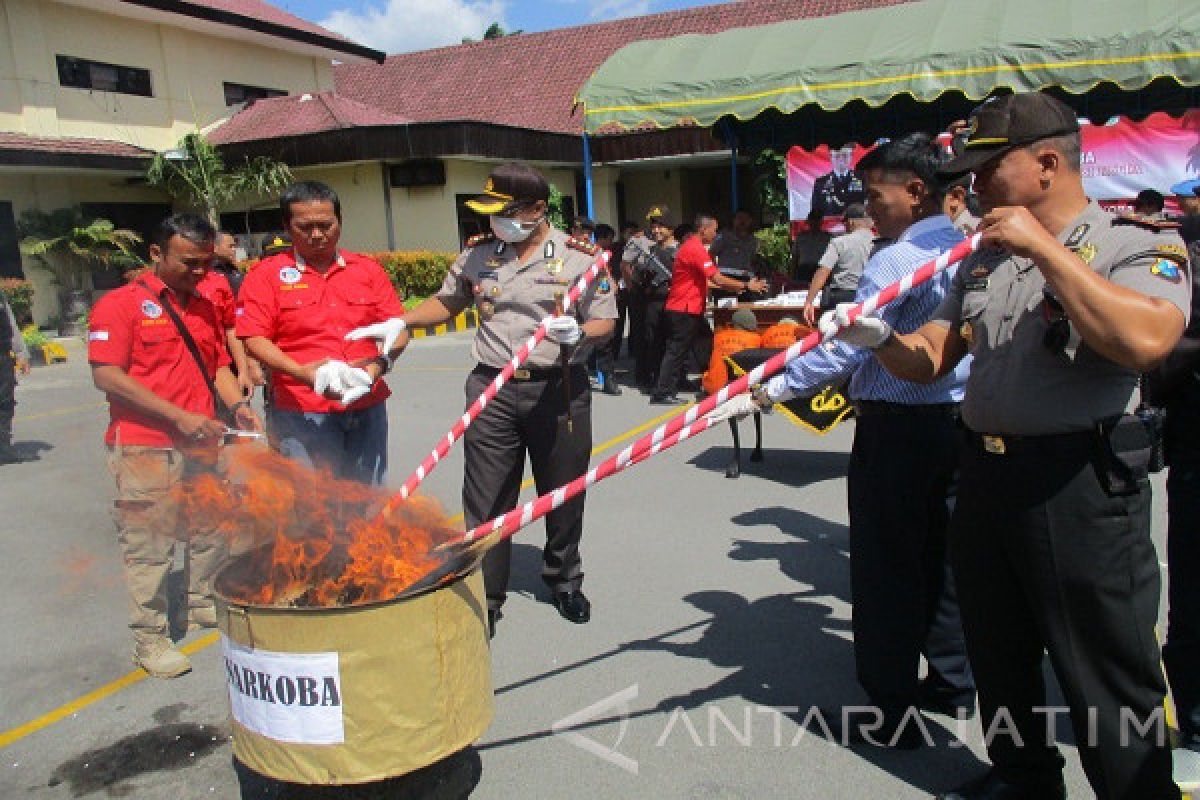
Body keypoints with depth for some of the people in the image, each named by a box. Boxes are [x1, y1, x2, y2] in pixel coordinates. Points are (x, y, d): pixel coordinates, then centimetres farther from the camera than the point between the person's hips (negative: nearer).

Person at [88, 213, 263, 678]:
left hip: (202, 445, 7)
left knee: (211, 533, 15)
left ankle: (204, 604, 34)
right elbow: (107, 375, -15)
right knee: (149, 548, 1)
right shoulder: (121, 304, -7)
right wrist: (178, 417, -19)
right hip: (146, 450, -6)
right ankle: (150, 639, 13)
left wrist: (237, 405, 0)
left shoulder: (204, 307, 14)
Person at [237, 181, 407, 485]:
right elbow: (254, 339, -4)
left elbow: (398, 328, 11)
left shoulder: (368, 270, 12)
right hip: (303, 414, -3)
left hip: (367, 408, 3)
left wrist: (379, 363, -9)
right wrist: (304, 373, -18)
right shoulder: (267, 275, 4)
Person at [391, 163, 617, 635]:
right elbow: (445, 302, 18)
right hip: (493, 390, 2)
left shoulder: (580, 256, -3)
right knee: (486, 500, 1)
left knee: (563, 495, 13)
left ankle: (564, 582, 35)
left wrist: (578, 332, -24)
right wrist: (399, 322, 3)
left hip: (560, 389, -1)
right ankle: (484, 596, 15)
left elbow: (605, 323, -2)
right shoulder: (478, 253, 6)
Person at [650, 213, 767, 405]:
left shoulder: (691, 247, 16)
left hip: (690, 309, 10)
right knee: (677, 351, -5)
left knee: (707, 345, 14)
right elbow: (717, 279, -21)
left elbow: (703, 281, 21)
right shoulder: (696, 249, -17)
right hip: (684, 310, -10)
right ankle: (662, 394, 1)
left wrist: (734, 287, 19)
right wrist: (746, 286, -13)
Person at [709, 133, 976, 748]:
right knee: (941, 553, 20)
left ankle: (889, 715, 11)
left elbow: (842, 351, -23)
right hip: (956, 420, 9)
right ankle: (951, 681, 35)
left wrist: (764, 393, -22)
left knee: (885, 569, 1)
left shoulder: (898, 259, -16)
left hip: (898, 427, -9)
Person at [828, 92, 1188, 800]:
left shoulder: (1139, 244, -6)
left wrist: (1046, 249, -23)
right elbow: (930, 360, 12)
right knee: (999, 655, 20)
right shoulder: (984, 261, 14)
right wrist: (882, 339, -9)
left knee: (1109, 679, 3)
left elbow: (1144, 340, -27)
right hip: (984, 473, 7)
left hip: (1079, 485, -7)